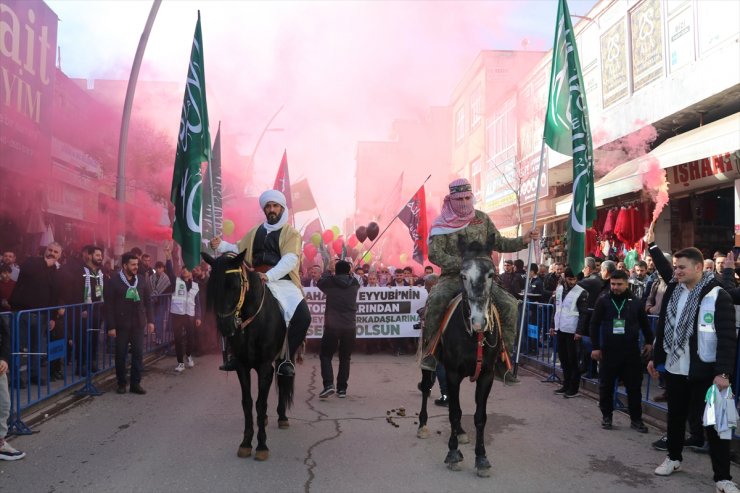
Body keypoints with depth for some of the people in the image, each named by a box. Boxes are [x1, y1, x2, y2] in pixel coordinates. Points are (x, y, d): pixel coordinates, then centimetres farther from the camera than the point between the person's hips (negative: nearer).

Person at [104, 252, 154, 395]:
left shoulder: (141, 280, 6)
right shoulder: (114, 282, -6)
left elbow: (148, 301, 9)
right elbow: (109, 306, -7)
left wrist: (150, 320, 4)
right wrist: (111, 326, -10)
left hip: (138, 324, 3)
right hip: (121, 325, -3)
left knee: (138, 353, 3)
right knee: (121, 355, 6)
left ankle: (135, 383, 12)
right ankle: (121, 383, 20)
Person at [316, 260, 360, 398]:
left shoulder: (329, 282, -3)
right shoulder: (354, 284, 2)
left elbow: (320, 283, 19)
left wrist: (327, 271, 33)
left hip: (332, 326, -2)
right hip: (350, 327, 2)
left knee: (325, 355, 8)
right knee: (345, 358, 13)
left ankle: (328, 384, -9)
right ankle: (342, 389, 12)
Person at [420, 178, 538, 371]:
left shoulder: (482, 218, 9)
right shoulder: (442, 223, -2)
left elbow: (499, 244, 16)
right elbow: (434, 254, -11)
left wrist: (523, 241, 1)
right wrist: (462, 263, -20)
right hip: (452, 277, -3)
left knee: (509, 304, -15)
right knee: (435, 300, -33)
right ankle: (428, 350, -17)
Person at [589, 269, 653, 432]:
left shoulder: (635, 302, 2)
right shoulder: (603, 301, -3)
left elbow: (644, 323, 17)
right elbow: (594, 324, -1)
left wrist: (649, 341, 17)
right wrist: (595, 347, -4)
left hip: (631, 351, 1)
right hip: (609, 350, -1)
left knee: (634, 386, 5)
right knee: (606, 386, 6)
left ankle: (636, 419, 18)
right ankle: (606, 416, 22)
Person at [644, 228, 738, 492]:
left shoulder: (718, 296, -12)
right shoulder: (673, 290, 4)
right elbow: (663, 327, 14)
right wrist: (656, 357, 16)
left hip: (705, 372, -5)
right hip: (675, 369, 5)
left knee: (714, 422, 3)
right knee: (675, 416, 18)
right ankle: (674, 458, 36)